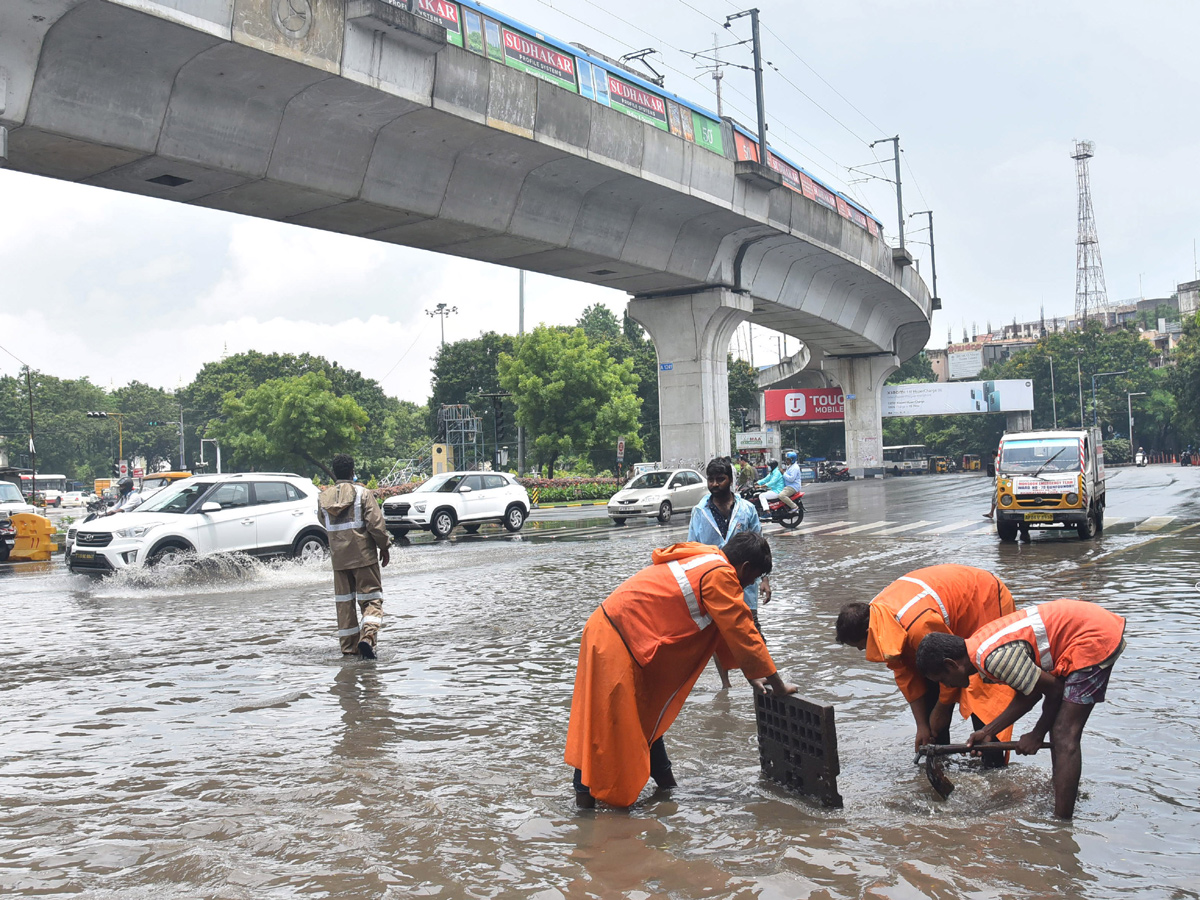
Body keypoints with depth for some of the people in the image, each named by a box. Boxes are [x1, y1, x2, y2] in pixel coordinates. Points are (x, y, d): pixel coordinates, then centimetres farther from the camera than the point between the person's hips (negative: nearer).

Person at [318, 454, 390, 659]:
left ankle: (348, 646, 13)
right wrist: (384, 547, 0)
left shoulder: (323, 497, 4)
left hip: (338, 557, 4)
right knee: (371, 599, 2)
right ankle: (367, 637, -19)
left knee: (344, 602, 12)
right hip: (363, 555, -4)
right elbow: (376, 524, -12)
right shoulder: (363, 493, -9)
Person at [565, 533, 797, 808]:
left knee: (646, 715, 19)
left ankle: (664, 782, 30)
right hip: (615, 643, -10)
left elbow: (726, 632, 21)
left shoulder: (704, 562, 14)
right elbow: (742, 634, -13)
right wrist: (778, 685, -4)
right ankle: (586, 793, 2)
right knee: (608, 722, -4)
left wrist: (751, 674, 21)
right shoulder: (720, 576, -15)